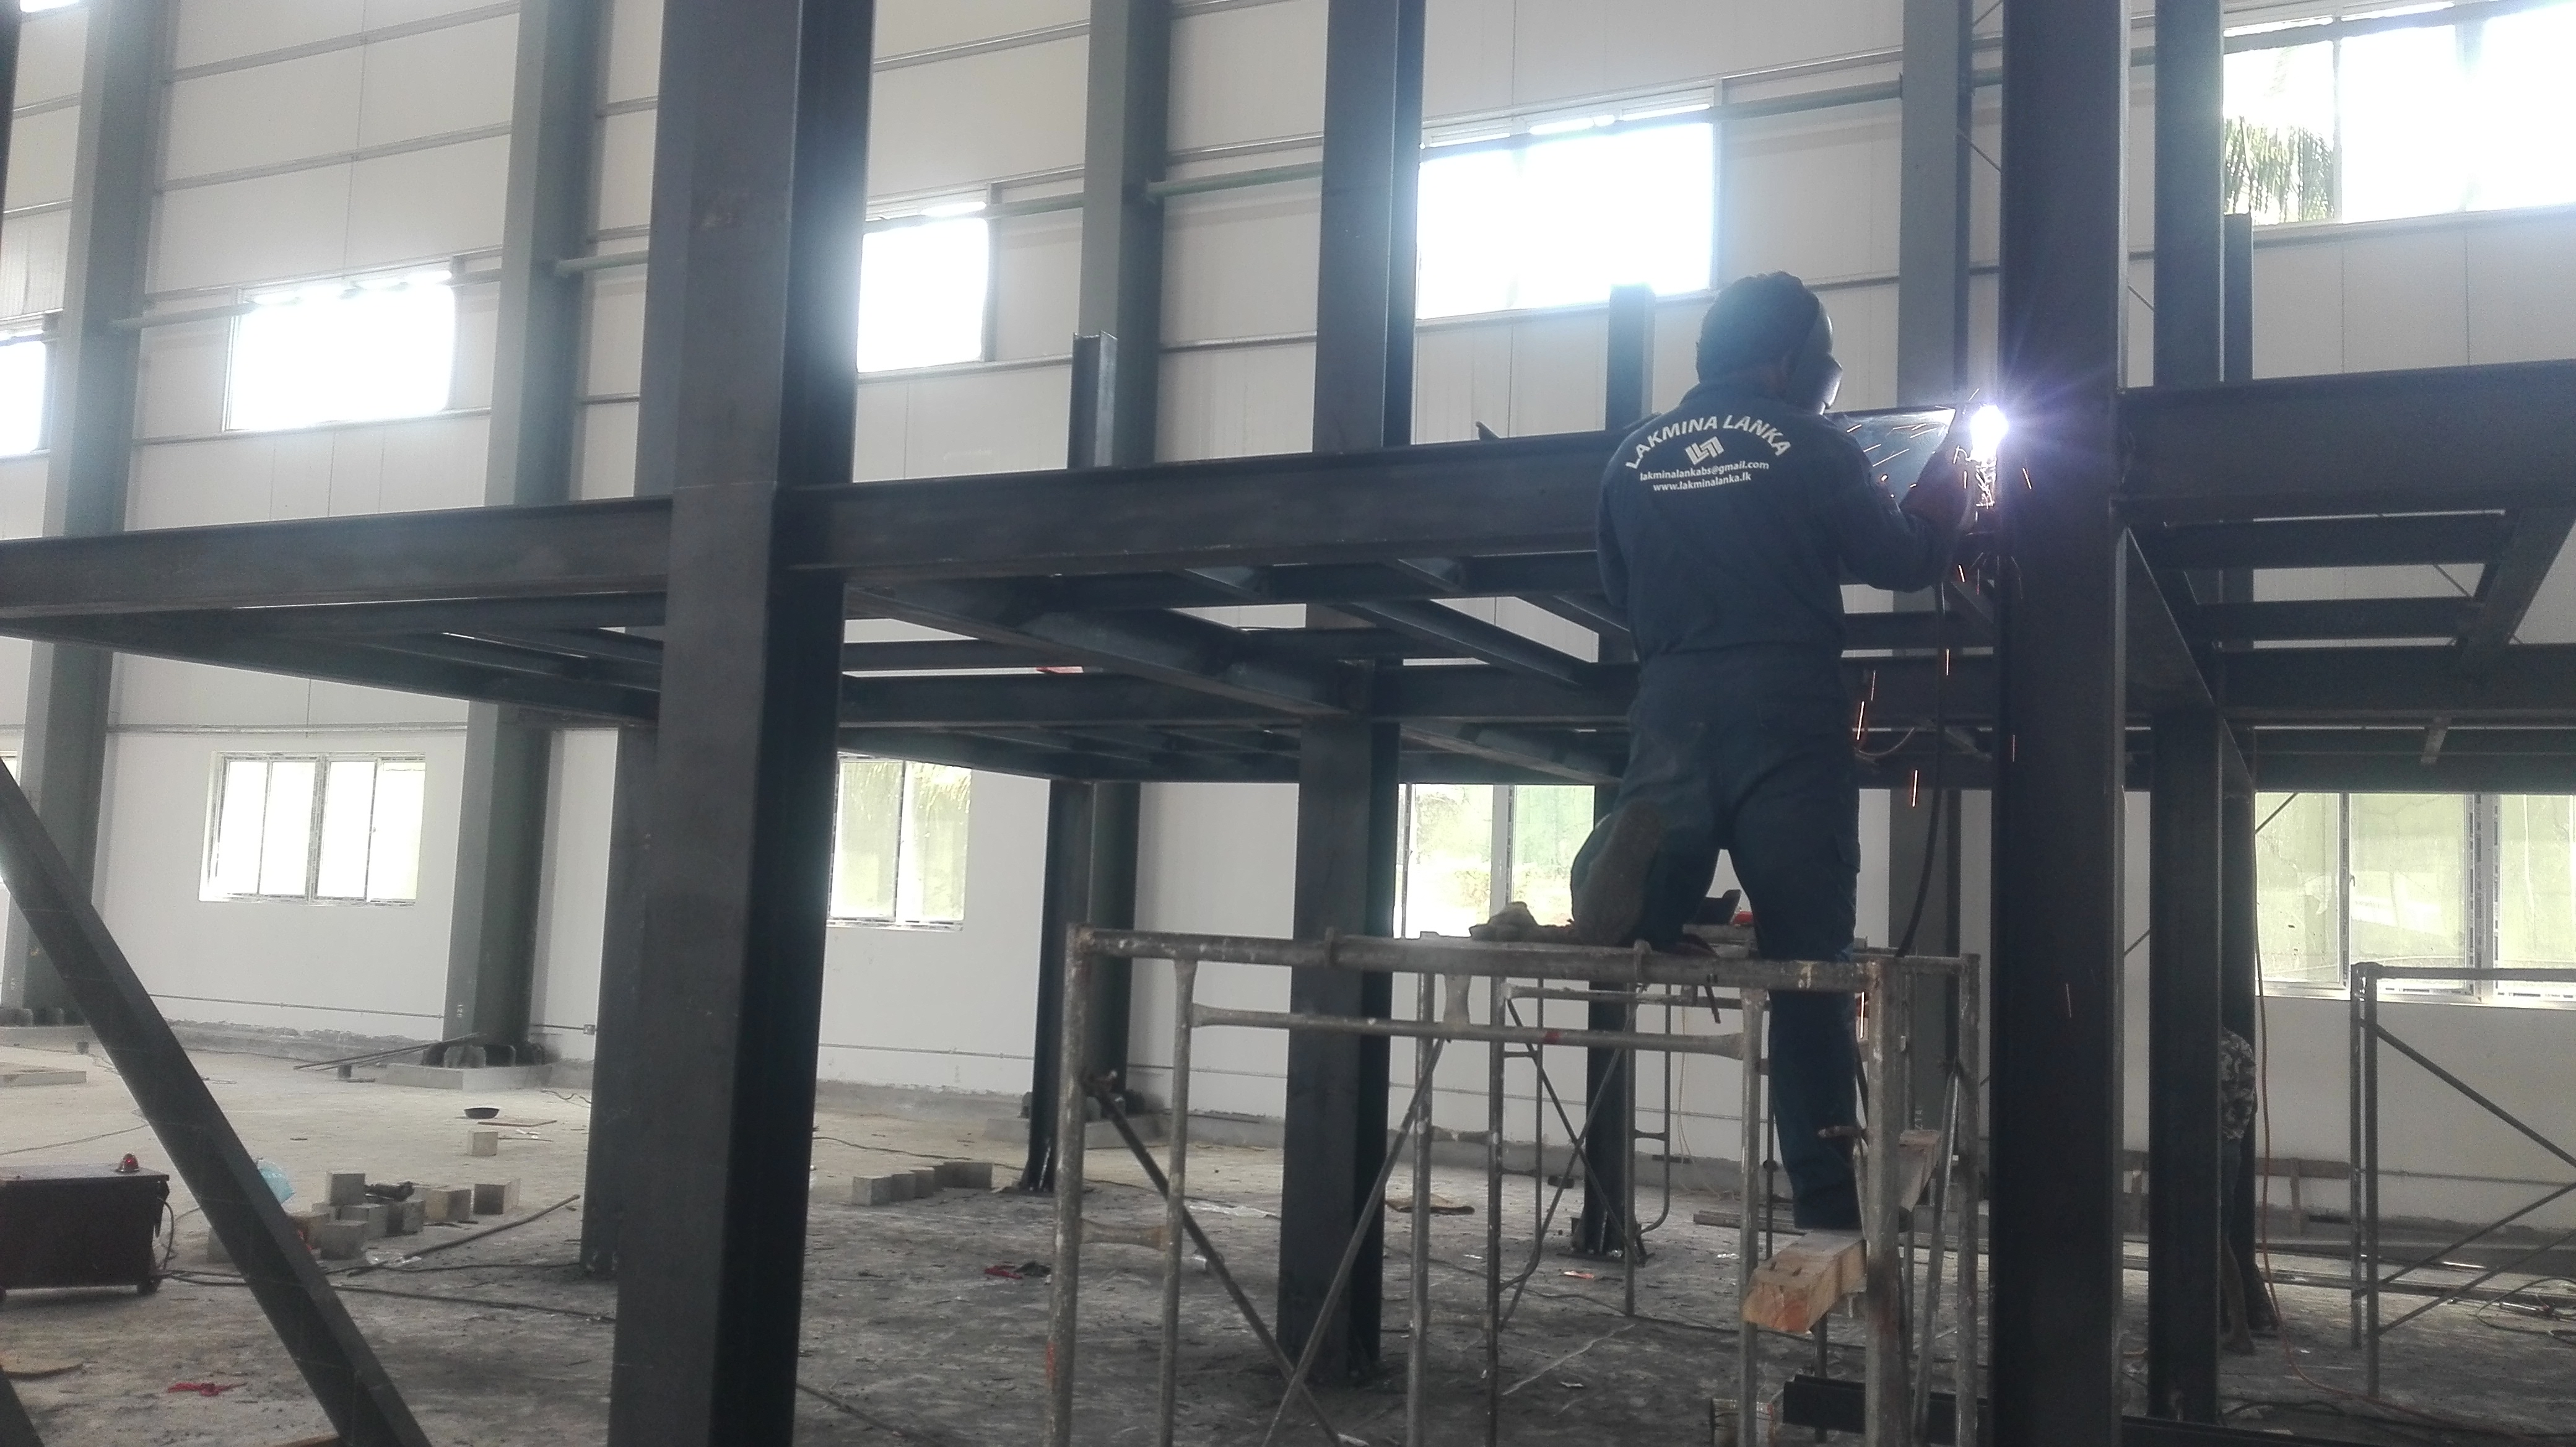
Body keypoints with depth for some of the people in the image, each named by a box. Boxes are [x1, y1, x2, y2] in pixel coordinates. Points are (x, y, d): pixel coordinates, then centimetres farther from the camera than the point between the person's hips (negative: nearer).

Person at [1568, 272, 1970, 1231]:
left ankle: (1636, 859, -29)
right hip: (1785, 716, -2)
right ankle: (1824, 1204, 2)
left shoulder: (1634, 457, 11)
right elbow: (1909, 561, 8)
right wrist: (1947, 482, 26)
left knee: (1645, 914, 7)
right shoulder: (1812, 447, 0)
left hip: (1671, 714, 2)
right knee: (1808, 958, 2)